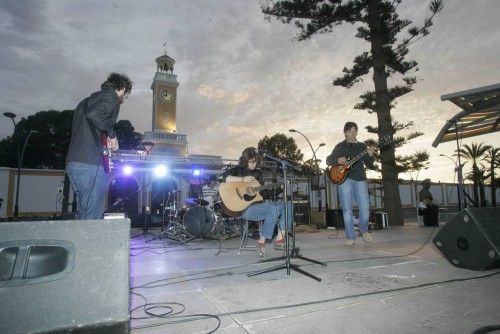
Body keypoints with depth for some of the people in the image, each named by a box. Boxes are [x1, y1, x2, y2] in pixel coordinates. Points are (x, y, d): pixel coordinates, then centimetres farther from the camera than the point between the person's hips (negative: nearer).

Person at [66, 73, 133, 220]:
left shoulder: (88, 100, 26)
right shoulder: (111, 97, -2)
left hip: (73, 163, 9)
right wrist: (111, 134, -10)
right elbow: (93, 115, -22)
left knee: (84, 215, 14)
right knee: (93, 218, -6)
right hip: (91, 164, -9)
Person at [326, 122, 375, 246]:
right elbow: (328, 160, 9)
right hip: (344, 179, -1)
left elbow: (369, 164, 11)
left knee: (365, 208, -6)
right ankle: (350, 237, 6)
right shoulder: (340, 146, 11)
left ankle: (364, 231, 20)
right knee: (347, 209, -5)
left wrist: (371, 156, -9)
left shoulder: (362, 146, 16)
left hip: (360, 179, 2)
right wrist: (337, 160, -11)